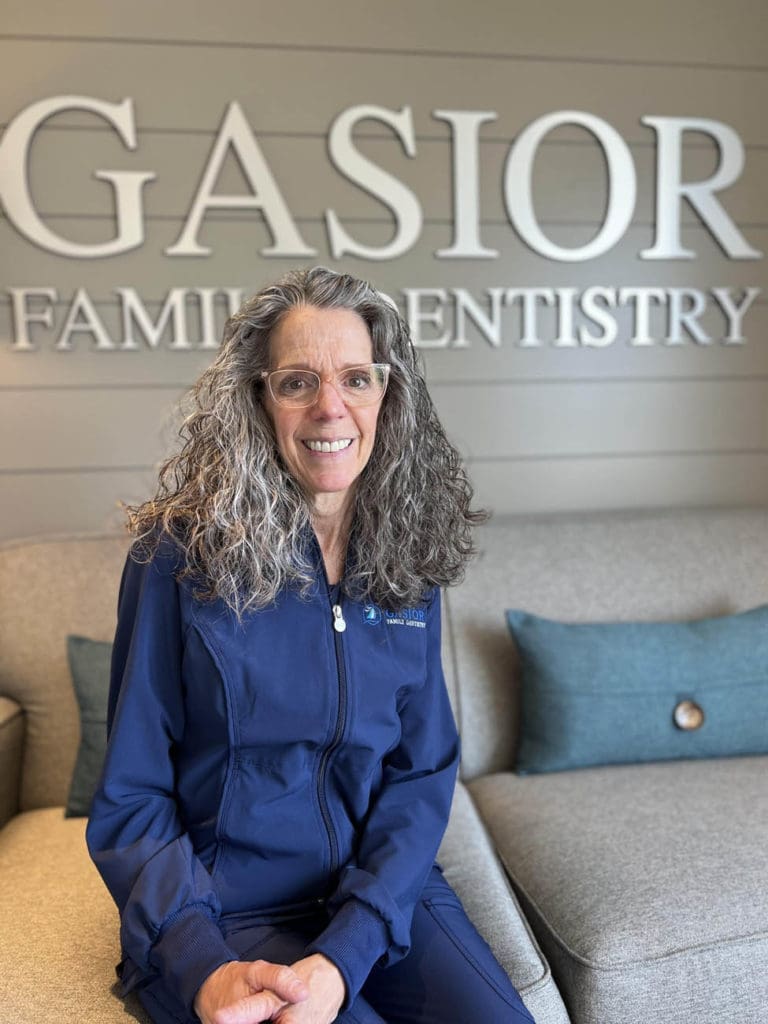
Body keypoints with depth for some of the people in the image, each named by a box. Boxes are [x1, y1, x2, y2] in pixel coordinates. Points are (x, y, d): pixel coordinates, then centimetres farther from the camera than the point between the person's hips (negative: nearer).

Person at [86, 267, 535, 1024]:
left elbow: (422, 775, -3)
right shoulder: (180, 558, -12)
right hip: (223, 913, -2)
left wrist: (343, 955, -15)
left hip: (383, 896, 3)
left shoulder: (405, 563, -2)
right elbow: (131, 798, -7)